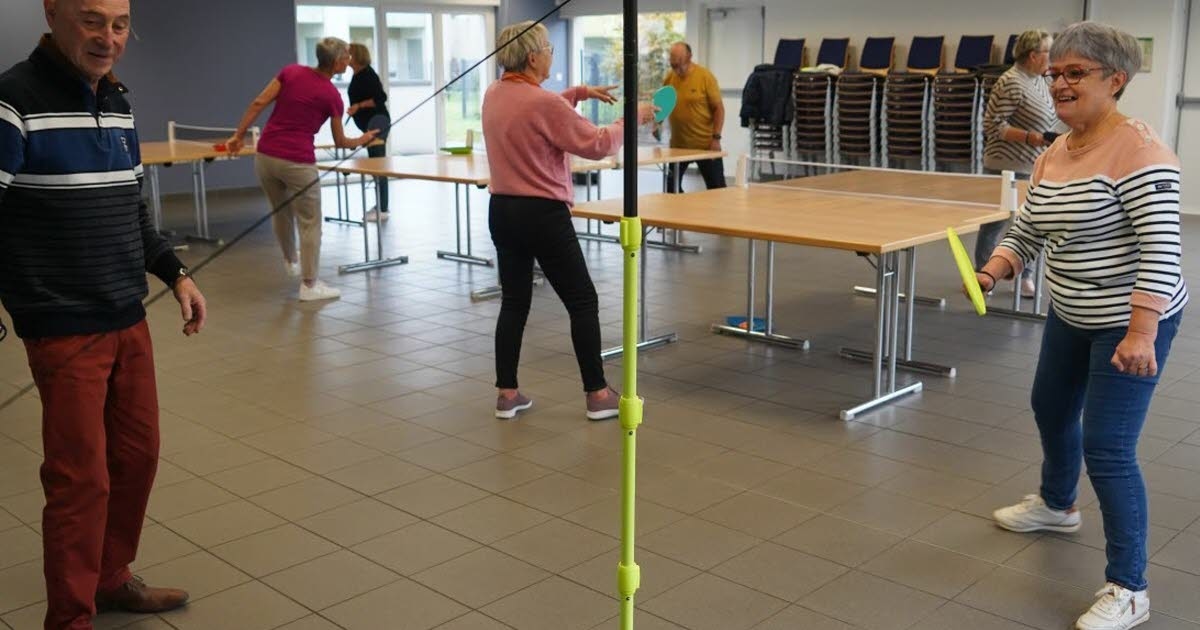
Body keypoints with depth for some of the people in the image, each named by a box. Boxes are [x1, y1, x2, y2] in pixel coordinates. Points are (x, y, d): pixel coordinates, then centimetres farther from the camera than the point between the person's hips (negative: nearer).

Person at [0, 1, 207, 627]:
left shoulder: (118, 102, 10)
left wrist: (175, 273, 14)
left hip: (129, 320, 7)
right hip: (65, 331, -7)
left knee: (137, 455, 14)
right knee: (81, 478, 0)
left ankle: (111, 578, 35)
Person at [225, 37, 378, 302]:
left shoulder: (291, 71, 4)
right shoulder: (331, 96, -6)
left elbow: (258, 103, -1)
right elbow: (340, 142, 5)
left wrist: (239, 135, 5)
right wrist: (363, 140, 24)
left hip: (265, 156, 6)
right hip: (297, 161, -6)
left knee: (281, 211, 26)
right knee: (310, 223, 8)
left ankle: (290, 262, 46)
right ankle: (309, 285, 13)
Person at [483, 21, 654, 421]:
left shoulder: (493, 96, 6)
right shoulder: (545, 103, -19)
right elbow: (597, 145, -14)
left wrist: (578, 93, 20)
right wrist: (633, 119, -1)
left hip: (502, 211, 8)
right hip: (543, 215, -8)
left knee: (514, 302, 14)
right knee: (582, 302, 4)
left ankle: (507, 394, 15)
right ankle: (597, 395, 9)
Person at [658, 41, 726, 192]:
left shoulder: (705, 76, -11)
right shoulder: (669, 78, 1)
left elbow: (719, 108, -9)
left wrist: (716, 138, -15)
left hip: (705, 144, -4)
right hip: (678, 144, 4)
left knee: (716, 187, 5)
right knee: (672, 186, 10)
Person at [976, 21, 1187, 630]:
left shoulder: (1137, 151, -23)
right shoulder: (1053, 155, 4)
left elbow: (1161, 249, -28)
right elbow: (1025, 232, 9)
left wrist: (1140, 333, -35)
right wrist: (989, 273, -10)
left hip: (1130, 323, -9)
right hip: (1070, 316, 10)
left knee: (1107, 448, -9)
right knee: (1050, 408, 26)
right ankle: (1056, 505, 54)